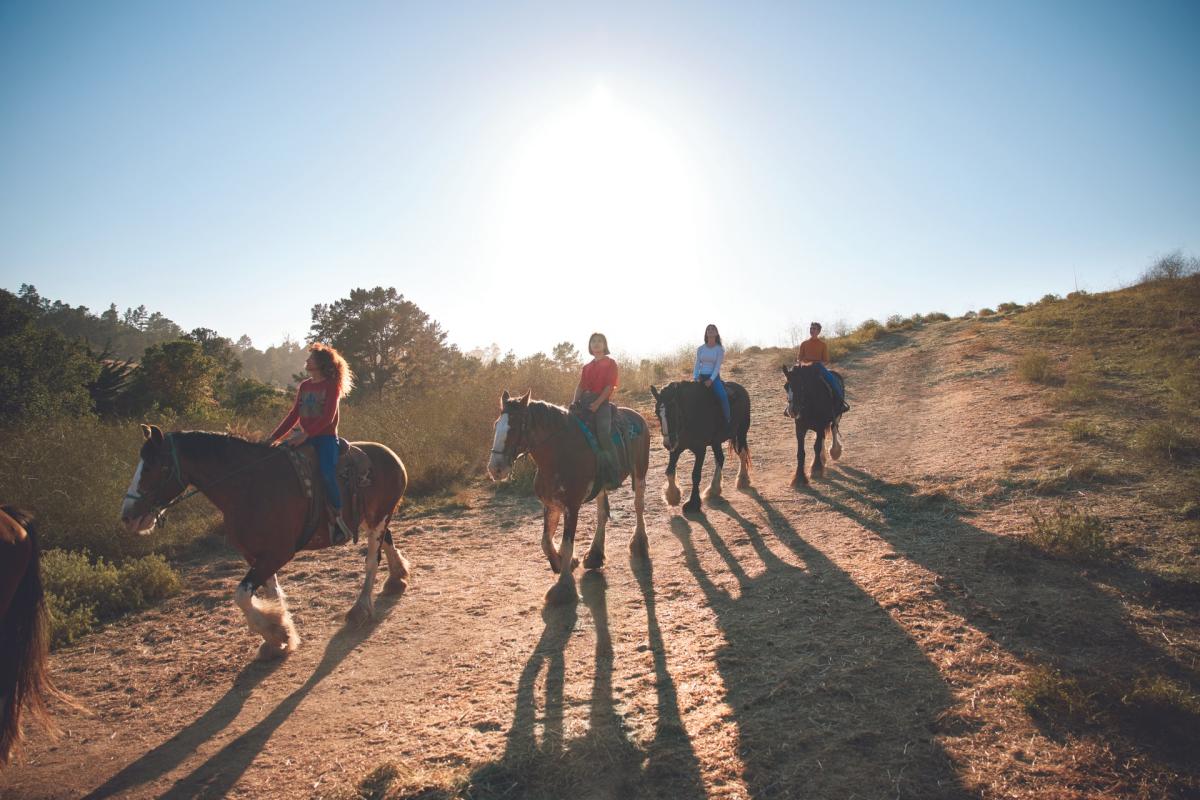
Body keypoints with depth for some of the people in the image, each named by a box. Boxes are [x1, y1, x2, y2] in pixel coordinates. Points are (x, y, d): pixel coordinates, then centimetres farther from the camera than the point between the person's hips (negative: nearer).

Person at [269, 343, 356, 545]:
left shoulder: (332, 386, -4)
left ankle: (337, 518, -16)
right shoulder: (304, 386, 17)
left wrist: (305, 434, -24)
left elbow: (328, 417, -14)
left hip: (326, 438, -7)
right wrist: (274, 437, 7)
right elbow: (293, 415, 15)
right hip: (305, 437, 7)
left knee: (327, 473, -29)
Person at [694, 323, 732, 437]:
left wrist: (711, 380, -19)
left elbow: (717, 366, -7)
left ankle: (728, 423, -22)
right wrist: (695, 378, -7)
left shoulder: (720, 349, 1)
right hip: (701, 377, 4)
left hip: (713, 377, -4)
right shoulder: (700, 349, 11)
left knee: (723, 396, -30)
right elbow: (697, 365, 9)